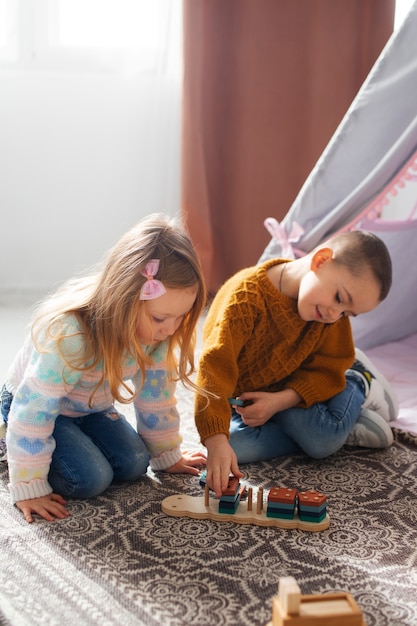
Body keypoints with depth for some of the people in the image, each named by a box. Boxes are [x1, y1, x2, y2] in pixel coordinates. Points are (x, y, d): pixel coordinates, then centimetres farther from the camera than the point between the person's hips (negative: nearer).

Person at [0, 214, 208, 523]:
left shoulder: (155, 332, -19)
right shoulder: (67, 335, -40)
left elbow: (156, 393, -4)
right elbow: (34, 410, -34)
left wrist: (167, 455, 5)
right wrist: (29, 488, -29)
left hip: (91, 407, 6)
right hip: (28, 401, -6)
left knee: (133, 465, -10)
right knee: (90, 478, -21)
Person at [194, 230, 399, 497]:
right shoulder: (246, 297, -33)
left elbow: (327, 370, -10)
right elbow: (216, 368, -40)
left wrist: (278, 401, -27)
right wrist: (217, 441, -49)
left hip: (289, 393, 1)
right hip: (241, 396, -1)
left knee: (324, 442, -27)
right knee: (236, 447, -31)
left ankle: (358, 385, 5)